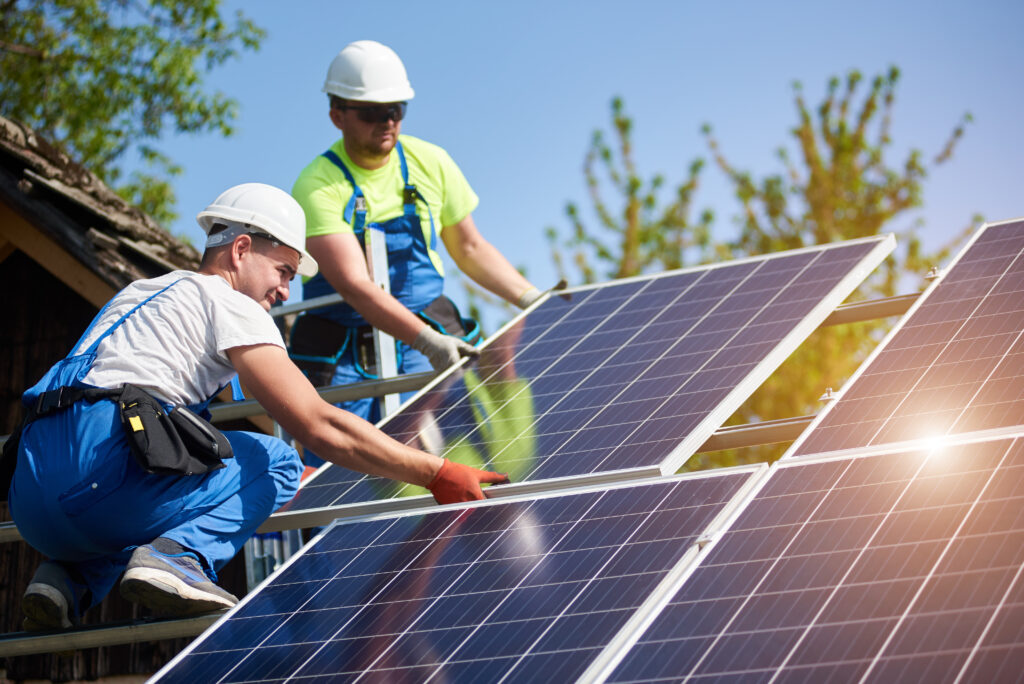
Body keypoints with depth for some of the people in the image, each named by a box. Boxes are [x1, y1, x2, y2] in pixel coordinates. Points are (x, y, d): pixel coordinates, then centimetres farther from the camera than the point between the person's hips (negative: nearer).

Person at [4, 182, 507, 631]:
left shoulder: (141, 292, 31)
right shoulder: (226, 302, 5)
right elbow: (319, 427, -4)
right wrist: (438, 475, -1)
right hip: (99, 474, -8)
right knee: (276, 462, 8)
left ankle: (71, 578, 11)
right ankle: (175, 558, -16)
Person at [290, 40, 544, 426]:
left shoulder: (430, 163, 3)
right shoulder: (318, 186, -13)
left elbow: (470, 249, 15)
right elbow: (354, 284, -24)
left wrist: (533, 301, 3)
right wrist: (428, 340, -36)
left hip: (429, 334, 3)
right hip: (343, 356, -2)